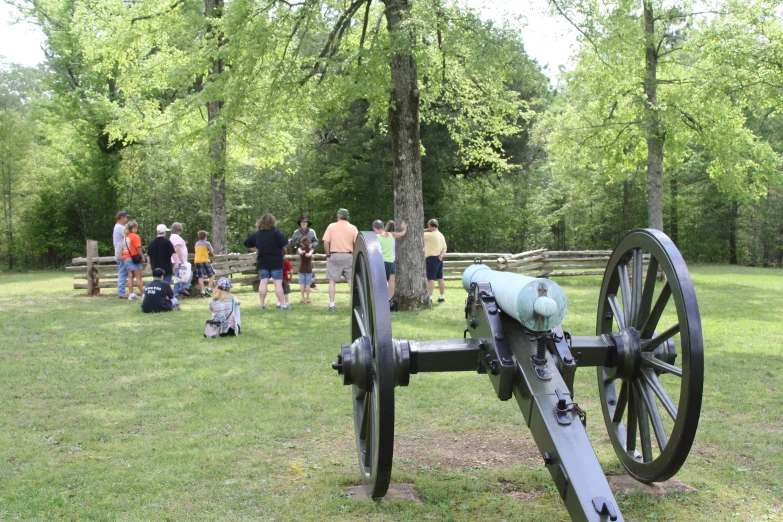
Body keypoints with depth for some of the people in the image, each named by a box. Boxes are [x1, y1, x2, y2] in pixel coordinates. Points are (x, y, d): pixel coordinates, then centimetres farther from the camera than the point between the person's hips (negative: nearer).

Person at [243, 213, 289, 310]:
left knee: (263, 283, 6)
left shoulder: (257, 233, 3)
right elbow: (284, 244, -16)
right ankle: (282, 304, -2)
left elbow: (247, 243, 10)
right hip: (276, 262, -4)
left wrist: (255, 249, 14)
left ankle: (262, 304, 8)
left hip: (262, 261, 4)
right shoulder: (276, 232, -12)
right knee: (278, 283, -3)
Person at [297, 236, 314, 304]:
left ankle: (303, 298, 4)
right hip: (308, 269, -1)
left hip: (301, 269, 1)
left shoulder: (300, 248, -2)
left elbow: (300, 251, -25)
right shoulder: (310, 249, -4)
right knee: (308, 284, 1)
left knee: (302, 284, 4)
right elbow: (310, 254, -26)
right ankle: (307, 298, 2)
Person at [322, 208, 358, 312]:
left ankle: (332, 304, 4)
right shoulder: (353, 228, 1)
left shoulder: (331, 226, 1)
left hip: (334, 255, -1)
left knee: (332, 280, 6)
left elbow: (326, 242, -6)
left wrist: (328, 255, 4)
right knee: (351, 280, 6)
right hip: (348, 256, 1)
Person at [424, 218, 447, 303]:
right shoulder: (441, 235, 14)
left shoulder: (430, 235, -14)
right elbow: (444, 248, 13)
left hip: (431, 258, -9)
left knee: (430, 279, -10)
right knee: (440, 278, 11)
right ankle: (442, 296, 15)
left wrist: (425, 230, -1)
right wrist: (441, 255, -1)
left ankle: (429, 297, -13)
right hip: (439, 258, 9)